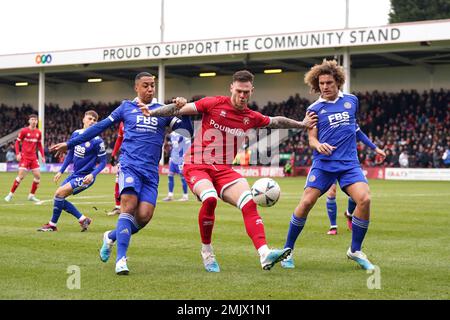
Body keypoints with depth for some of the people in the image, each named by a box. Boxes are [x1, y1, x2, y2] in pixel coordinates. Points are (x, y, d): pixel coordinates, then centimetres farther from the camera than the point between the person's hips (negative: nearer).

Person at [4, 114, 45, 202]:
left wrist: (42, 156, 8)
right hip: (24, 156, -5)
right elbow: (17, 142, -2)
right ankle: (10, 194, 2)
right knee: (21, 176, -11)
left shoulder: (39, 132, 7)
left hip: (33, 157, 5)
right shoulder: (24, 131, -7)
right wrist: (17, 154, -13)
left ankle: (32, 195, 12)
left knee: (38, 176, -1)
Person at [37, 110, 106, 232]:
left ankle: (52, 225, -1)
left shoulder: (97, 141, -17)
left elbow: (103, 162, -12)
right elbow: (70, 154, 13)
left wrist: (92, 174, -27)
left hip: (85, 177, -8)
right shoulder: (76, 134, 1)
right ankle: (83, 219, 12)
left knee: (59, 193, -17)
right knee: (59, 197, 5)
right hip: (75, 174, 8)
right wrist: (61, 171, 11)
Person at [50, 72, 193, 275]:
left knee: (144, 216, -11)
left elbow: (187, 131, 9)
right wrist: (69, 144, 17)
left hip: (151, 171, 2)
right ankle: (121, 259, -22)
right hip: (130, 165, -2)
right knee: (129, 206, -22)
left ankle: (112, 237, 16)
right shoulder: (126, 107, 13)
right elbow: (100, 127, 16)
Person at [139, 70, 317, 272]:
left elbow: (276, 121, 29)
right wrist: (152, 113, -12)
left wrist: (302, 124, 31)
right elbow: (180, 109, -2)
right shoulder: (214, 104, -4)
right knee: (210, 198, -32)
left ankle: (265, 255, -24)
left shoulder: (252, 117, 10)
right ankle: (206, 251, -11)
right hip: (196, 166, -4)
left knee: (249, 203, -18)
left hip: (223, 170, 4)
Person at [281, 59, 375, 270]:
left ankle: (355, 251, 0)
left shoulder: (351, 100, 11)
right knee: (306, 202, -14)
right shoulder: (315, 109, 4)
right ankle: (288, 250, 4)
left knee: (364, 199, -19)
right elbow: (311, 138, 0)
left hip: (349, 162, 2)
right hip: (323, 163, -1)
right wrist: (318, 145, -19)